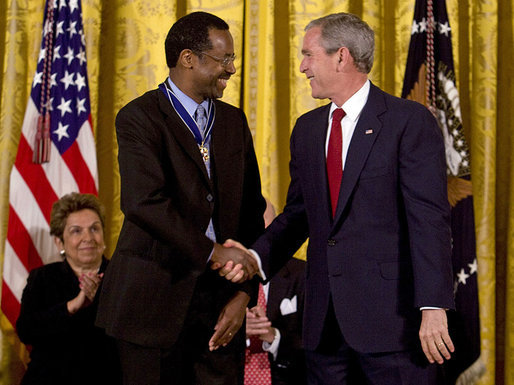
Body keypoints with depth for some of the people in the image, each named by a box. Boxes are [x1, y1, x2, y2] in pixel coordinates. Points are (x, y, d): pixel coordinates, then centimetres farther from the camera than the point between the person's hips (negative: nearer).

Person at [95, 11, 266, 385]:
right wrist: (211, 251, -19)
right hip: (155, 295, -5)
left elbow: (252, 211, 11)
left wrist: (244, 292, 1)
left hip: (220, 294, 5)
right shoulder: (140, 117, -6)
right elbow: (144, 202, -20)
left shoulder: (234, 121, 13)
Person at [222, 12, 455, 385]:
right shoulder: (307, 129, 15)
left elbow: (430, 218, -12)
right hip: (325, 322, 6)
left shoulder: (410, 121, -6)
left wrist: (433, 307, -19)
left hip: (392, 316, -6)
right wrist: (256, 257, 0)